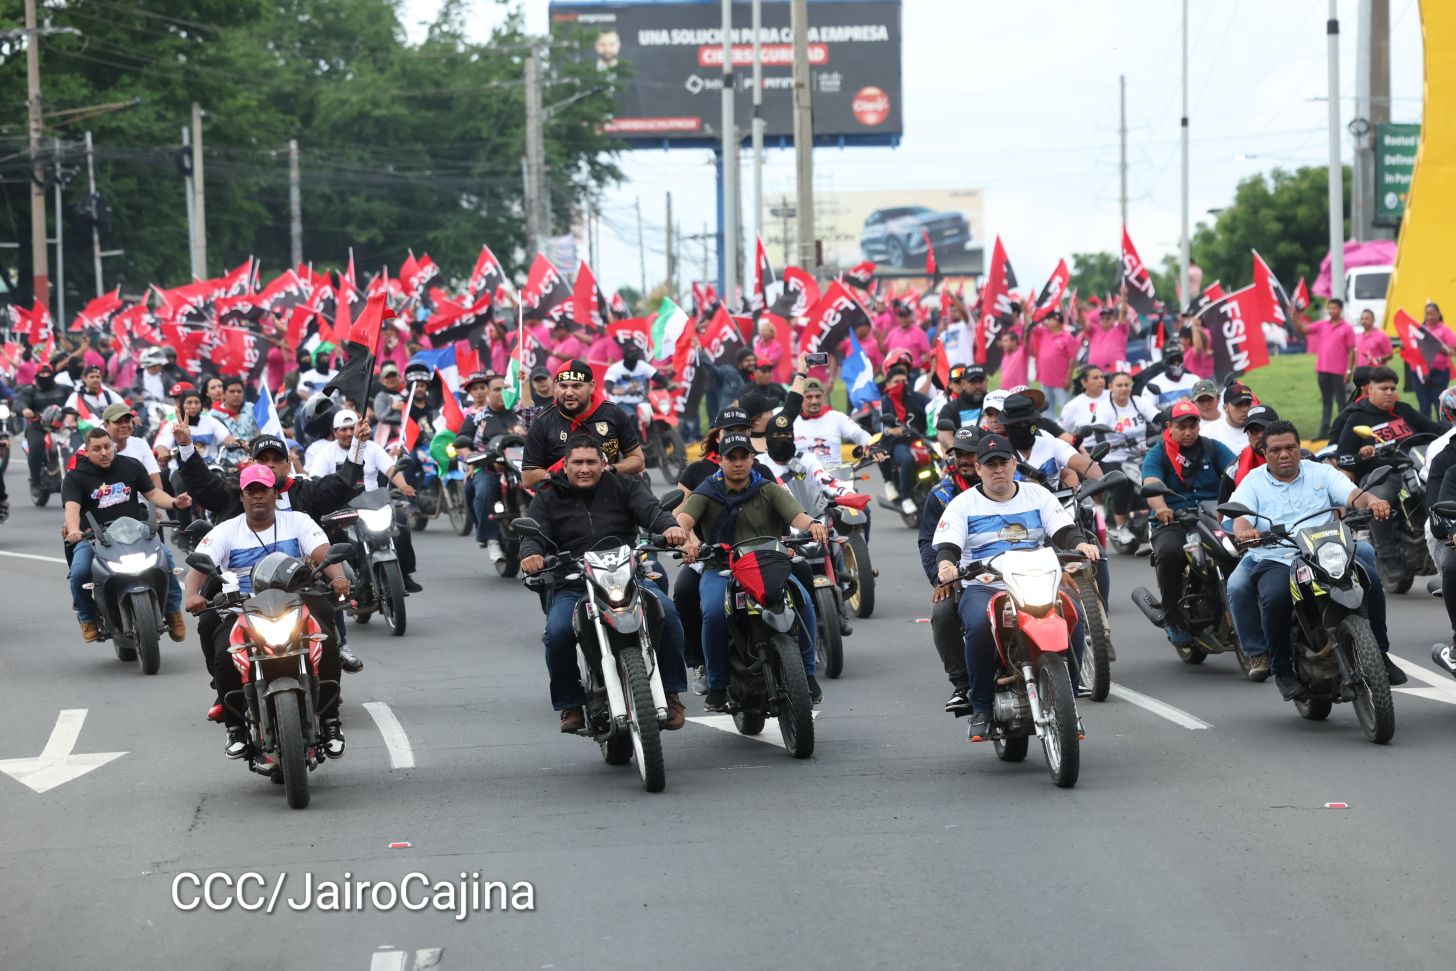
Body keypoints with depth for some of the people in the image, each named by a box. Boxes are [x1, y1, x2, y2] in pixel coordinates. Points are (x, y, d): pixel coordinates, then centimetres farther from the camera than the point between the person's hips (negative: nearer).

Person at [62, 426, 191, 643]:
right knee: (79, 572, -29)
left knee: (164, 556, -25)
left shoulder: (131, 466, 10)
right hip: (93, 537, -2)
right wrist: (73, 529, -37)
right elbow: (72, 506, -16)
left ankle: (173, 611, -6)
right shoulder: (75, 477, 0)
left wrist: (174, 503, -7)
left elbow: (152, 493, 14)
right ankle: (87, 618, 1)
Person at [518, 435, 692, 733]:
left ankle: (671, 694, -14)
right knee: (558, 632, -30)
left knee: (667, 613, -27)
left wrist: (671, 526, -29)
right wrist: (531, 553, -25)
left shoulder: (623, 487, 12)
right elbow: (533, 535, 1)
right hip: (572, 587, 0)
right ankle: (570, 703, -8)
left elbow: (651, 511, -5)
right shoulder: (548, 498, 13)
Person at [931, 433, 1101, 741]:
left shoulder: (1037, 495, 15)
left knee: (1073, 618, -27)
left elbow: (1062, 529, 4)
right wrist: (946, 564, -27)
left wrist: (1080, 543, -19)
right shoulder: (963, 504, 9)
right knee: (980, 624, -37)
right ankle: (981, 709, -21)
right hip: (981, 589, -2)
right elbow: (946, 544, -3)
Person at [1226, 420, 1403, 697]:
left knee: (1369, 579, -23)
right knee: (1275, 598, -35)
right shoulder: (1253, 482, 12)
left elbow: (1352, 495, 1)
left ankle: (1379, 654, -8)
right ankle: (1282, 669, -17)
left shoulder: (1321, 473, 15)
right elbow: (1240, 515, -5)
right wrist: (1243, 531, -30)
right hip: (1275, 559, -2)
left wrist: (1373, 501, -23)